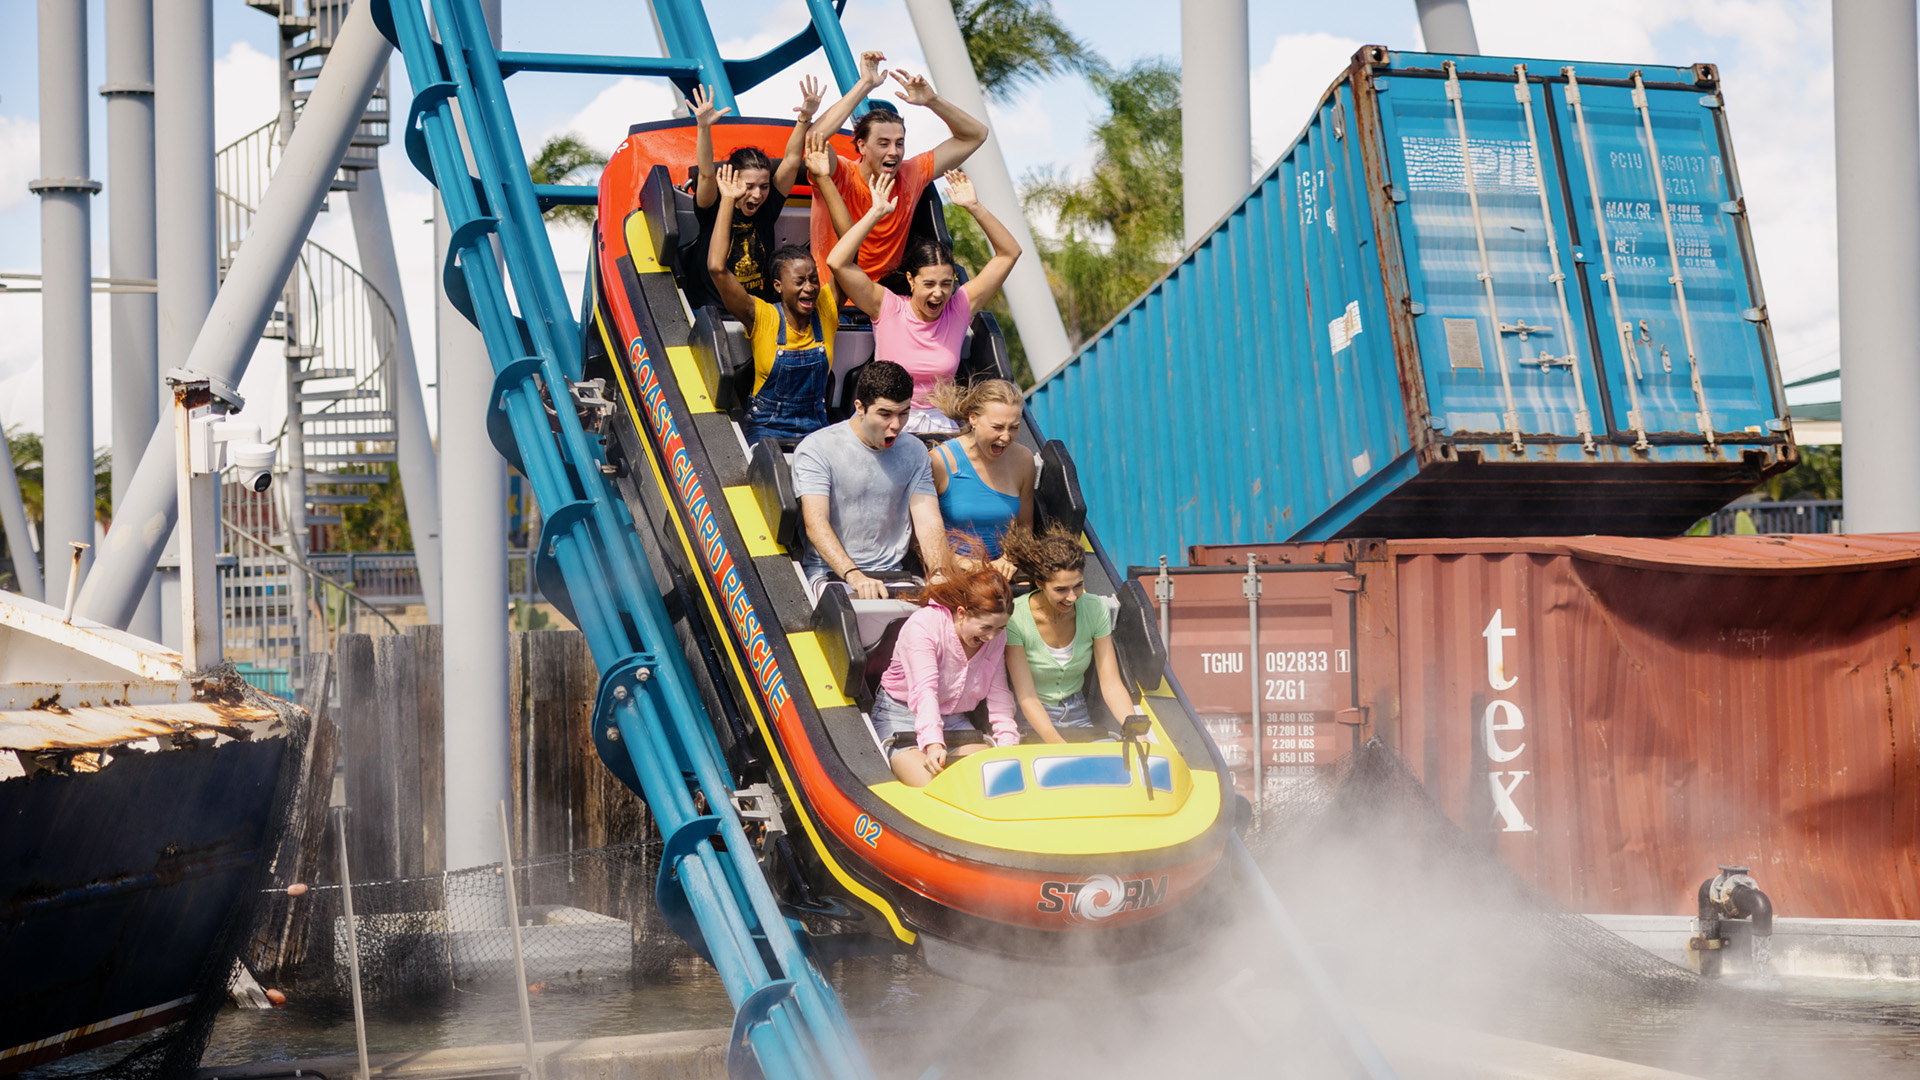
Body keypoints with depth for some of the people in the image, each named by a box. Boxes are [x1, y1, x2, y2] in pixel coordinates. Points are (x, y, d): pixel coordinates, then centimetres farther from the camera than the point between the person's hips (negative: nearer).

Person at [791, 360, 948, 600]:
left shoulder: (914, 452, 11)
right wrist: (853, 575, -34)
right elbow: (815, 523, -17)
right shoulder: (817, 449, -5)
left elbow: (928, 522, 3)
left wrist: (940, 574, -19)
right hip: (830, 572, -4)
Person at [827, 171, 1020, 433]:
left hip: (941, 424, 3)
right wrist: (876, 212, -15)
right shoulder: (888, 307, -5)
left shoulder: (959, 308, 2)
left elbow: (1009, 253, 4)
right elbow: (837, 262, -17)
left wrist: (974, 207, -5)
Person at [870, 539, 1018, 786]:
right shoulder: (922, 626, -24)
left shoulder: (995, 637, -5)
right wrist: (933, 744, -49)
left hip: (955, 720, 6)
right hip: (902, 717, -6)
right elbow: (925, 690, -36)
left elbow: (998, 693, -2)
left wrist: (1007, 742, -18)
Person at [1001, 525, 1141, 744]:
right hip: (1031, 725, -4)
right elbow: (1026, 698, -18)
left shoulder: (1095, 609, -4)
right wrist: (1058, 744, -34)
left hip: (1079, 720, 4)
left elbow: (1112, 685, -5)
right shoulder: (1014, 618, -17)